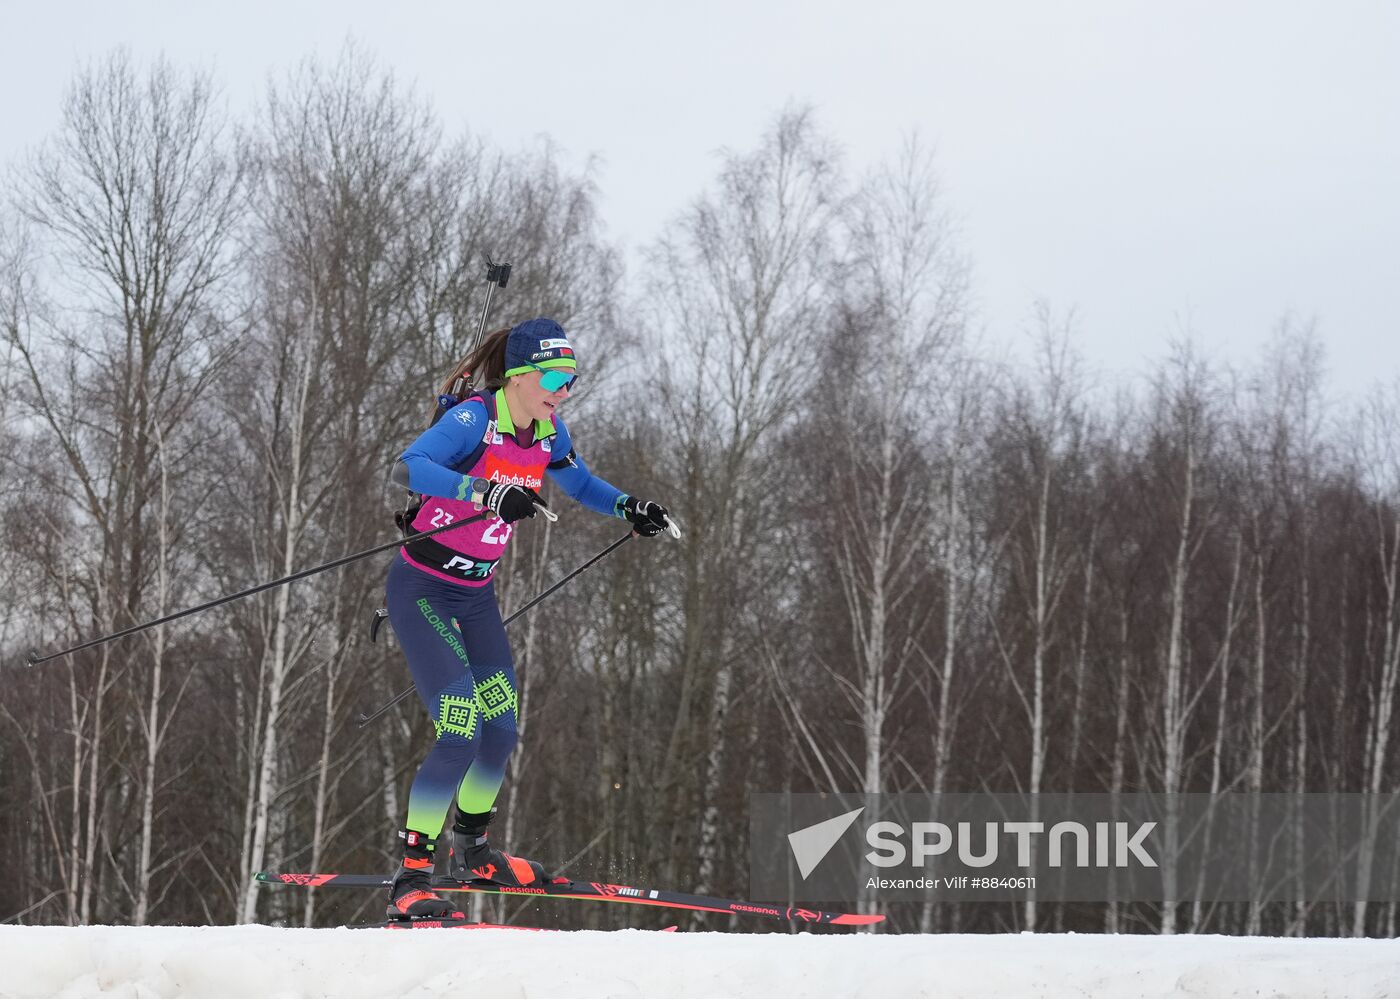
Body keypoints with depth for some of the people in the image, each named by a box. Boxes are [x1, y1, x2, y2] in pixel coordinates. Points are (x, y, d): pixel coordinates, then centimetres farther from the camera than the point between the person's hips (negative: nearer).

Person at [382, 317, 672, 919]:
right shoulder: (474, 419, -22)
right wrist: (486, 492, -49)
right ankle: (412, 875, -10)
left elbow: (578, 483, 22)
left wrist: (625, 506, 5)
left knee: (502, 729, 10)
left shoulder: (547, 431, 1)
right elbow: (408, 467, -38)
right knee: (460, 732, -17)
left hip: (477, 596, 8)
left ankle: (469, 848, 34)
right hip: (422, 591, -8)